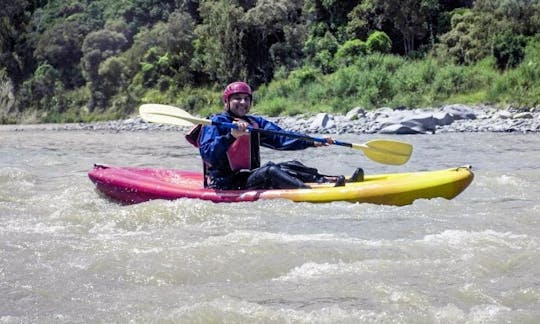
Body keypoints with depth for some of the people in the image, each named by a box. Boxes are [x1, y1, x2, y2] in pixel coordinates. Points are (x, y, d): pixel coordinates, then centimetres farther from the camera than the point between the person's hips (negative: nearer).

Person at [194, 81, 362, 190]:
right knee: (270, 171, -29)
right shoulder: (216, 123, -3)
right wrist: (231, 136, -32)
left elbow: (281, 139, 6)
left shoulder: (256, 123, 18)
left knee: (289, 167, -10)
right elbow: (207, 155, -19)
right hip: (224, 186, -8)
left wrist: (312, 142, -8)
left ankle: (330, 181, -28)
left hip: (250, 178, 8)